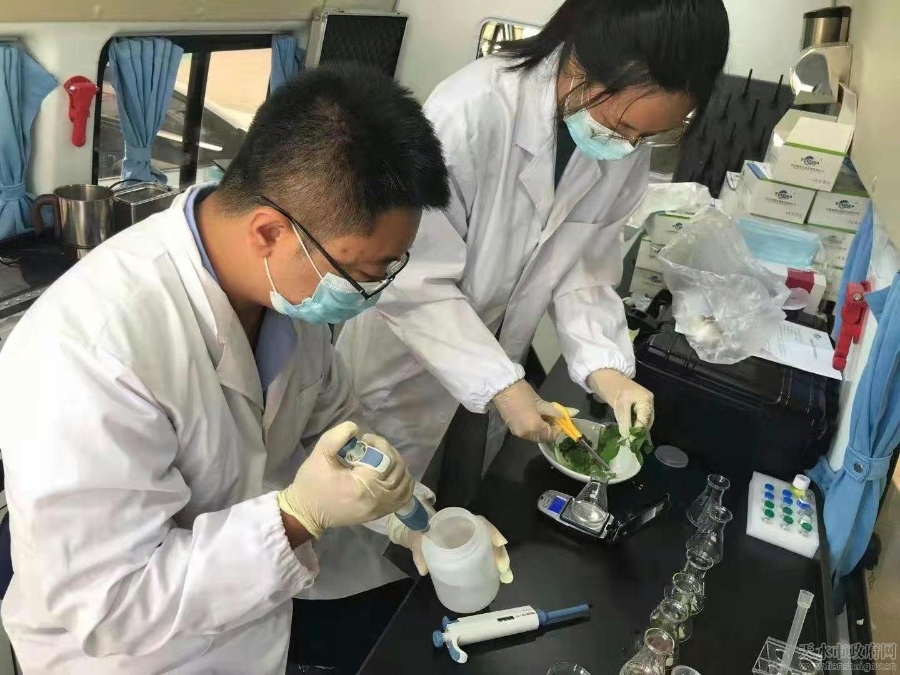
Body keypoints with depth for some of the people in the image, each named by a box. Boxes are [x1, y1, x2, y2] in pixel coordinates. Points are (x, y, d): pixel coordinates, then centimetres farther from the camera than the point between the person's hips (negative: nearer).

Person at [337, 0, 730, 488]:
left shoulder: (626, 147, -12)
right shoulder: (470, 112, -30)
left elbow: (584, 265, -4)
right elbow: (411, 282, -26)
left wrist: (604, 365, -19)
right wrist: (501, 385, -27)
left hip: (491, 368, 5)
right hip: (408, 368, -4)